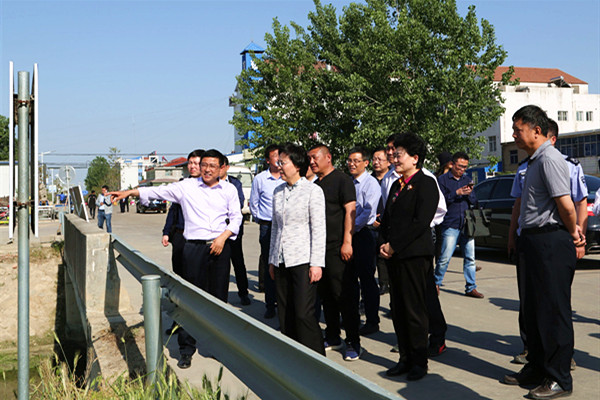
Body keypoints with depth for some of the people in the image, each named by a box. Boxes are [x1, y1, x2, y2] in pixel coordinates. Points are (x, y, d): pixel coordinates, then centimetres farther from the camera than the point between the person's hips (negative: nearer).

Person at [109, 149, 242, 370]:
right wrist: (129, 192, -6)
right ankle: (186, 349, 6)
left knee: (219, 297, 5)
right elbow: (159, 191, 2)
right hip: (194, 246, -1)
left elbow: (236, 217, 10)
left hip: (220, 247, 1)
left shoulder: (229, 190, 9)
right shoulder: (187, 187, 5)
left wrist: (223, 237, -4)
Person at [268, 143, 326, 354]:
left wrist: (316, 263, -13)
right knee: (285, 315, 8)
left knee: (303, 314, -9)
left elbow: (318, 229, -9)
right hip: (282, 261, 6)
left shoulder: (313, 191, -5)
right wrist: (272, 259, 15)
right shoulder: (278, 192, 12)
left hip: (303, 261, -6)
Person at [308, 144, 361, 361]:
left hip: (338, 248, -8)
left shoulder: (342, 180, -6)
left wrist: (347, 242, -19)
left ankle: (353, 343, 3)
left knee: (345, 296, -5)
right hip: (319, 248, 8)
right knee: (326, 295, 12)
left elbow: (350, 210, -13)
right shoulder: (315, 184, 17)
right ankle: (333, 337, 23)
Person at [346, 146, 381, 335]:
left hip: (363, 234, -7)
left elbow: (369, 212, -18)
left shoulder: (370, 183, -9)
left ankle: (372, 321, 6)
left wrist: (352, 228, -18)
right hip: (348, 234, 7)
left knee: (367, 278, -2)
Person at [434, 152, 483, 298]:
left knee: (470, 257, 4)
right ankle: (436, 283, 12)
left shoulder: (467, 180, 18)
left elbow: (474, 202, 16)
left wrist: (469, 194, -4)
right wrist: (457, 193, -16)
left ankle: (470, 288, 12)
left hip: (467, 225, 5)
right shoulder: (442, 179, 2)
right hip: (450, 226, -5)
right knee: (445, 257, -7)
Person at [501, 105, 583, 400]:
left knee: (554, 311, -2)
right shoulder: (535, 160, 16)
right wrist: (573, 232, 12)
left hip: (551, 243, -10)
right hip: (535, 242, 10)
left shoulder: (549, 159, -15)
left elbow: (566, 205, -20)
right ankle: (537, 370, 28)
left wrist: (572, 234, -4)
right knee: (534, 309, 16)